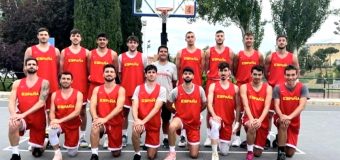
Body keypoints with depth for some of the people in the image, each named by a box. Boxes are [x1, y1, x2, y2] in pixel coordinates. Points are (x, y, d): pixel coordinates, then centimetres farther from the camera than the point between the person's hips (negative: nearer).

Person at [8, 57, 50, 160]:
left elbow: (41, 102, -16)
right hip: (22, 117, 1)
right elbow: (11, 101, -6)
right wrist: (13, 114, -27)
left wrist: (24, 114, -26)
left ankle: (38, 145, 47)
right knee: (12, 123, -36)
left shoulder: (44, 83, -6)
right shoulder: (17, 83, 4)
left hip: (38, 119, -1)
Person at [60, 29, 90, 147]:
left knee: (82, 111, 5)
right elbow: (61, 69, 7)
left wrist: (89, 83, 1)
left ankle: (82, 137, 11)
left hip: (82, 86, 0)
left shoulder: (86, 52, 6)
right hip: (68, 86, 0)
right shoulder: (64, 52, 7)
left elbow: (89, 70, 7)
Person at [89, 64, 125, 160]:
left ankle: (116, 147, 45)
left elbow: (119, 108, -21)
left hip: (115, 123, 0)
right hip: (101, 121, 1)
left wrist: (105, 119, -32)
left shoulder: (120, 89, -7)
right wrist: (96, 118, -29)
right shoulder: (97, 89, 2)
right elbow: (92, 106, -9)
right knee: (94, 128, -36)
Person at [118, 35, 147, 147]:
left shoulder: (143, 57, 3)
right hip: (125, 89, 1)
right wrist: (123, 84, 8)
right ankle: (124, 136, 15)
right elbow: (119, 73, 12)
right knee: (124, 113, 6)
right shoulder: (121, 57, 5)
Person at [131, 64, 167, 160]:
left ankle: (153, 146, 39)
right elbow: (134, 107, -11)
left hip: (154, 124, 0)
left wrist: (144, 121, -28)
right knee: (135, 131, -36)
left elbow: (156, 108, -17)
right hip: (140, 121, 1)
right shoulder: (138, 88, -1)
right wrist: (136, 120, -31)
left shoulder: (161, 89, -6)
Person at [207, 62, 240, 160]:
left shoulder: (235, 88, 5)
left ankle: (222, 140, 42)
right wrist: (214, 115, -25)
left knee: (225, 152, 5)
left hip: (228, 121, 2)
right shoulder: (213, 86, 1)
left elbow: (237, 106, 6)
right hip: (216, 118, -2)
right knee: (215, 125, -42)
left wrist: (236, 122, -1)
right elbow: (209, 103, -8)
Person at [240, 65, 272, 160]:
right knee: (252, 126, -40)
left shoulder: (268, 88, 0)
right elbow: (246, 105, -13)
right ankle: (249, 152, -18)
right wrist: (251, 119, -29)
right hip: (249, 119, -2)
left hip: (263, 121, 2)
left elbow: (267, 107, -11)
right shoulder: (244, 87, -1)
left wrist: (260, 120, -27)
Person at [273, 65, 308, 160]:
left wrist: (290, 117, -37)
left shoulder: (302, 88, -10)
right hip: (280, 118, -1)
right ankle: (281, 152, -23)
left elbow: (302, 105, -21)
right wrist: (281, 116, -37)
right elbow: (276, 105, -15)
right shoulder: (278, 88, -9)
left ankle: (280, 141, 36)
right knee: (284, 123, -39)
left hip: (294, 121, 1)